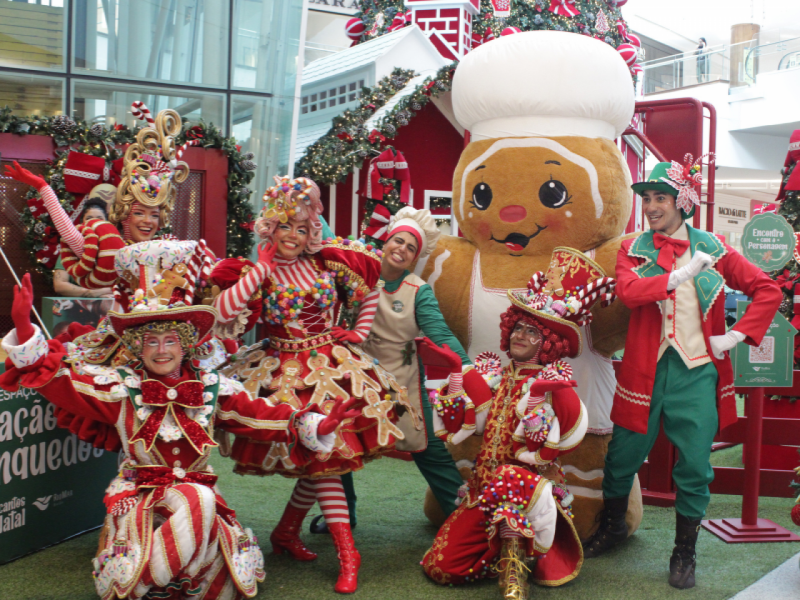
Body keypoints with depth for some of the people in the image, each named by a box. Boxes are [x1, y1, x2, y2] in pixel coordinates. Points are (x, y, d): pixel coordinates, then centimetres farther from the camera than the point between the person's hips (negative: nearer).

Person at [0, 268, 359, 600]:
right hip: (138, 496, -3)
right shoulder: (122, 386, -1)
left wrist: (316, 426, -11)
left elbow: (262, 416, 1)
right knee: (199, 499, -34)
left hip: (198, 495, 3)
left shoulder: (212, 388, 4)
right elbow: (60, 379, -10)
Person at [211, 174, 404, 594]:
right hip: (289, 375, -3)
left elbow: (368, 293, 17)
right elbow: (221, 312, -21)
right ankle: (346, 552, -2)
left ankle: (286, 532, 25)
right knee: (322, 454, -9)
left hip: (333, 365, 3)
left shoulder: (327, 263, 2)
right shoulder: (257, 272, -5)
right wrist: (262, 269, -18)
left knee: (320, 459, 4)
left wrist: (360, 331, 9)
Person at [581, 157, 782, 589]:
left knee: (694, 468, 3)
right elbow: (627, 290, -17)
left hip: (697, 373, 0)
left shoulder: (712, 250, 5)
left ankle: (684, 553, 22)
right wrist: (680, 275, -24)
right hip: (645, 370, 0)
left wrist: (737, 336, -4)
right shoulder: (633, 251, 4)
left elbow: (768, 290, 6)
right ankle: (612, 527, 36)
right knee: (622, 458, 9)